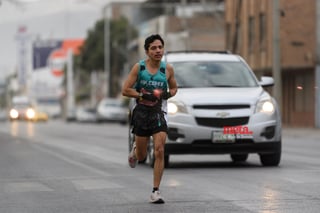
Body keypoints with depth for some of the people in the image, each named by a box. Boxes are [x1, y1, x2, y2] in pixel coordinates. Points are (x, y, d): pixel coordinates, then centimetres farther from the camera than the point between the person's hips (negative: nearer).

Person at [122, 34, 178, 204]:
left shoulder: (168, 69, 0)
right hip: (142, 112, 0)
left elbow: (174, 88, 15)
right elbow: (125, 90, -5)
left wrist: (168, 94, -7)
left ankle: (156, 191, -8)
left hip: (159, 113, 0)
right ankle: (135, 150, 50)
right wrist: (143, 95, -18)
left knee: (159, 152, -13)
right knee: (141, 157, 11)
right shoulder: (139, 67, -5)